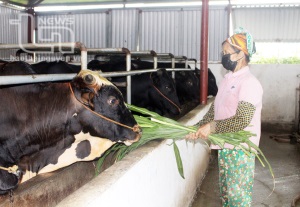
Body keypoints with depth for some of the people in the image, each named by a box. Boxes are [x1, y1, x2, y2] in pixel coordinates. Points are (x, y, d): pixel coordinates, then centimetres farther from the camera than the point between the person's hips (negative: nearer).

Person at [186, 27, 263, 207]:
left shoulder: (249, 83, -15)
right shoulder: (227, 80, 11)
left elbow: (241, 120, -23)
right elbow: (214, 110, 11)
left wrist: (212, 127, -21)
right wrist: (198, 129, -2)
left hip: (241, 150, -8)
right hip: (224, 146, 8)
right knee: (225, 191, 19)